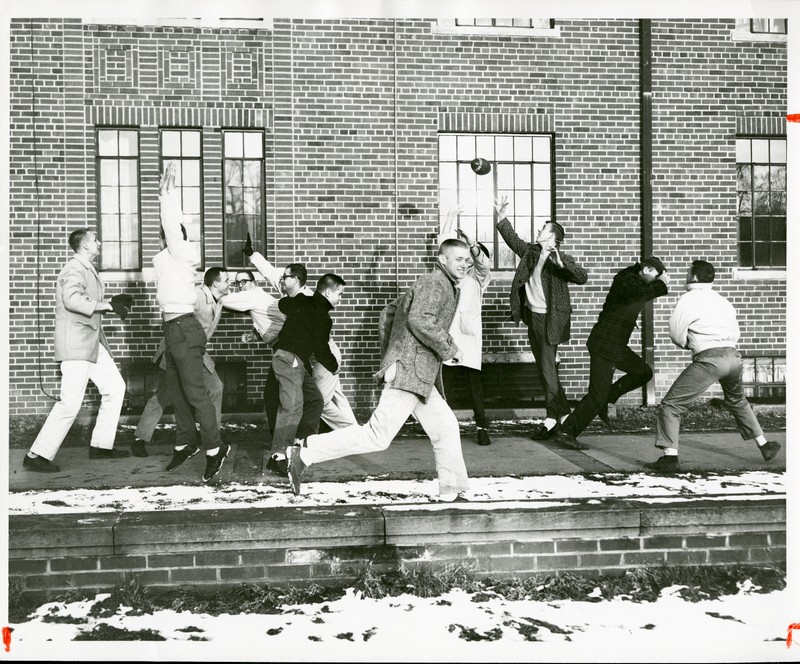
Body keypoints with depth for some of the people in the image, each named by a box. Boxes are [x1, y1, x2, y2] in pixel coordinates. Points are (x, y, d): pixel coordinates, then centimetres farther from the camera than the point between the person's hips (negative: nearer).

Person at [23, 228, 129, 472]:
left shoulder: (87, 269, 18)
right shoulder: (75, 269, -13)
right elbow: (72, 299, -30)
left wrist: (110, 302, 7)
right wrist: (105, 305, -24)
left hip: (92, 342, 10)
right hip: (76, 344, -10)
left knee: (115, 387, 11)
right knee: (70, 402, -11)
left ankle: (101, 445, 18)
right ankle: (37, 456, -2)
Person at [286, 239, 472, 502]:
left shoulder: (427, 284, 23)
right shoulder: (436, 283, -8)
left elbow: (388, 313, 26)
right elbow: (419, 320, -24)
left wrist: (388, 355, 25)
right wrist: (450, 349, -14)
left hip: (419, 377, 11)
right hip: (409, 371, -11)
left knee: (446, 427, 10)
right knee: (378, 436, -11)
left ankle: (453, 490, 16)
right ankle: (305, 453, -9)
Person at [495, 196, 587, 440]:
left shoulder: (562, 260, -11)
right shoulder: (530, 251, 10)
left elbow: (582, 277, -24)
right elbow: (513, 238, 20)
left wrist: (561, 263, -36)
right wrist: (501, 216, 13)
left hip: (549, 319, -8)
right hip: (532, 316, 8)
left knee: (547, 368, -7)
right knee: (543, 369, 13)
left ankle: (552, 418, 2)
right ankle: (563, 412, 24)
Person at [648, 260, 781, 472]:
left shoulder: (688, 299, 0)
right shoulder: (722, 300, 20)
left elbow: (677, 336, -1)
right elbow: (735, 333, 22)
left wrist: (691, 344, 18)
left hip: (709, 359, -7)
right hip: (733, 355, 7)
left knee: (671, 404, -3)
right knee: (737, 401, 33)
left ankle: (670, 457, -14)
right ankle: (765, 445, 39)